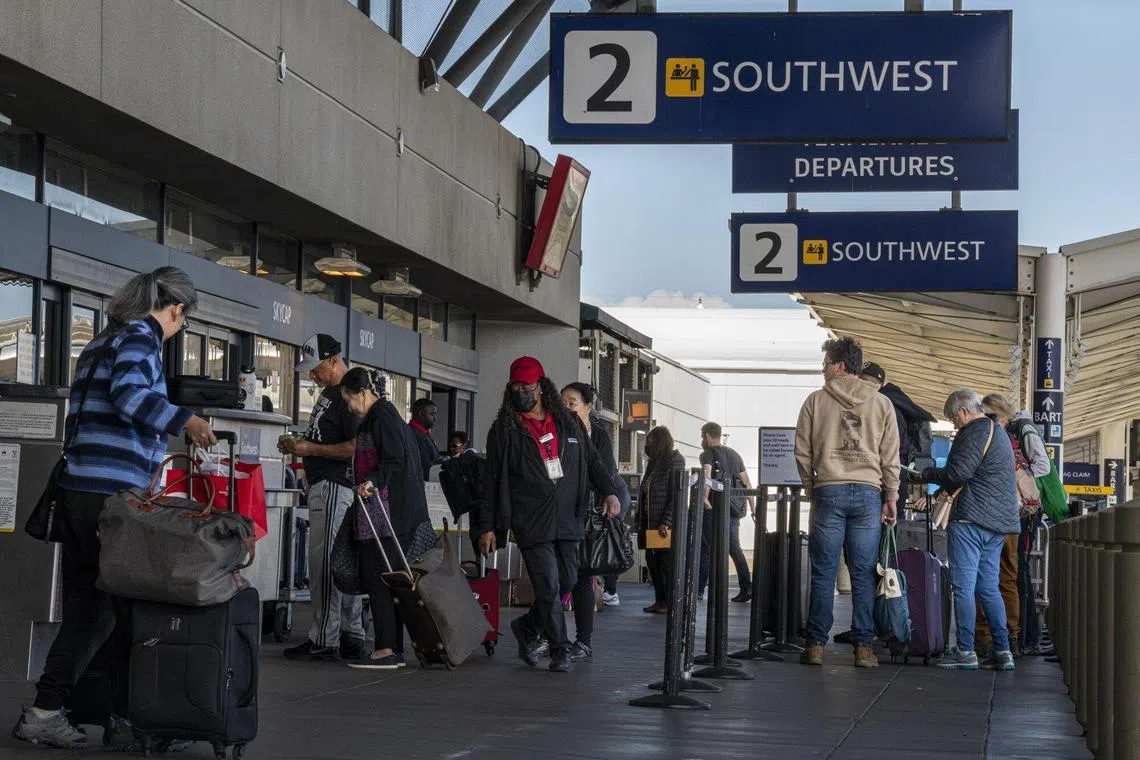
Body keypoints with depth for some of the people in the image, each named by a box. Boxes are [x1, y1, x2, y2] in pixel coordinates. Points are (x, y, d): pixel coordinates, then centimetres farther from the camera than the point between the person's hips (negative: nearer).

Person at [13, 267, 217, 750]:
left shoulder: (98, 345, 23)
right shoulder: (140, 336, -4)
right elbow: (129, 395, -22)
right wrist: (185, 421, -19)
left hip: (75, 491, 8)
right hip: (113, 496, -8)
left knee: (86, 609, 10)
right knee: (129, 610, 0)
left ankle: (44, 712, 6)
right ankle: (124, 720, 5)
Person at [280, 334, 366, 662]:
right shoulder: (329, 393, 19)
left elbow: (356, 447, -20)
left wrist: (310, 449, -17)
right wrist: (299, 445, 13)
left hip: (334, 486, -11)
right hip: (324, 487, 11)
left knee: (324, 565, -10)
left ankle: (324, 641, -8)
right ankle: (352, 637, 15)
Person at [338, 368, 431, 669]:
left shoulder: (381, 416, -9)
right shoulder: (385, 415, 21)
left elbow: (396, 460, -19)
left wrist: (373, 480, -30)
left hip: (386, 511, -10)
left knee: (377, 576, -10)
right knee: (386, 577, 10)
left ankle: (385, 650, -12)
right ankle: (394, 649, 11)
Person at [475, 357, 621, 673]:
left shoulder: (568, 423, 12)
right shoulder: (505, 429, 3)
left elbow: (592, 460, 17)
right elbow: (492, 479, 5)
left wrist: (609, 491, -1)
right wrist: (487, 526, 2)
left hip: (567, 520, 4)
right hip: (531, 523, -4)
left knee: (567, 580, 8)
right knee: (548, 585, -8)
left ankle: (527, 627, 30)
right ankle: (560, 649, 5)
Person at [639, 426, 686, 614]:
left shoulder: (674, 462, -10)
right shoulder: (655, 463, 16)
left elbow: (676, 496, -15)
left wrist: (666, 522, -20)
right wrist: (641, 519, 14)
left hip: (666, 525, -8)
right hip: (651, 523, 8)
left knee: (667, 563, -3)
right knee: (653, 561, 8)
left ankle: (671, 602, 2)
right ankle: (660, 600, 15)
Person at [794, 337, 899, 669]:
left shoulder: (816, 401, 4)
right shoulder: (881, 403, 8)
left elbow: (802, 451, 5)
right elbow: (891, 456, 5)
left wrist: (810, 487, 16)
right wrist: (891, 497, 9)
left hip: (828, 492, -1)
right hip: (868, 493, 1)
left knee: (823, 572, 2)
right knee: (864, 574, 3)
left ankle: (816, 645, 2)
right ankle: (863, 646, 2)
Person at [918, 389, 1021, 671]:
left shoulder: (975, 431, -9)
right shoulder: (998, 432, 23)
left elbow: (958, 473, -17)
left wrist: (928, 474, -1)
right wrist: (943, 488, 21)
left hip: (971, 519, -10)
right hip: (999, 521, 10)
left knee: (963, 585, -6)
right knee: (988, 587, 11)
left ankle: (965, 651, -7)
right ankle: (1002, 651, 7)